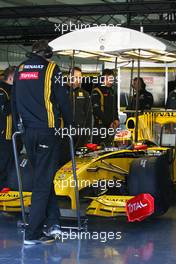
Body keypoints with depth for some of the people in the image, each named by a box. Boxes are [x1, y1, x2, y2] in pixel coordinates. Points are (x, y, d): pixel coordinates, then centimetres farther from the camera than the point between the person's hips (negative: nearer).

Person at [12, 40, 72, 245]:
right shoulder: (51, 69, -4)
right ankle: (33, 234, -2)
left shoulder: (20, 70, 11)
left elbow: (14, 101, 17)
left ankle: (52, 222, 11)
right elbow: (63, 101, -4)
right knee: (43, 181, -2)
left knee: (42, 178, 17)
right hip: (47, 131, -5)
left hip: (28, 132, 5)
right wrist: (69, 126, 8)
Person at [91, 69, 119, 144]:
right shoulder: (97, 92, -6)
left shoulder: (112, 92, 17)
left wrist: (116, 119, 7)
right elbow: (96, 110, -13)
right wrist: (109, 122, -14)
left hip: (111, 125, 7)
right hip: (100, 125, -7)